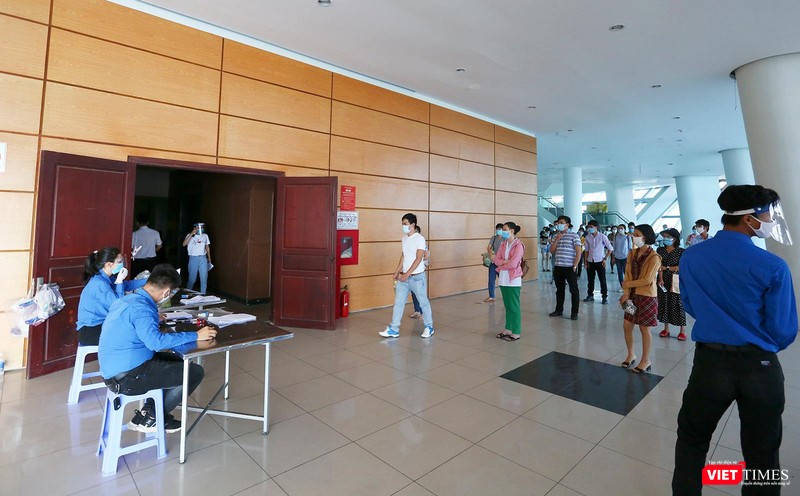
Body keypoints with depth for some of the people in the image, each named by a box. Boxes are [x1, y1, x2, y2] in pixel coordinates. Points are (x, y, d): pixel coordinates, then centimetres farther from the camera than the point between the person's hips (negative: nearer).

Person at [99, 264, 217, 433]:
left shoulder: (129, 299, 6)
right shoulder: (140, 308, -24)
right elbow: (156, 341, -39)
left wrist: (154, 319, 43)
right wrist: (195, 336, -32)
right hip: (126, 377, -10)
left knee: (179, 361, 20)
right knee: (195, 372, -9)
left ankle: (149, 410, 16)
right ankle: (148, 418, 8)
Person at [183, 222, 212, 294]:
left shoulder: (205, 236, 8)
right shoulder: (190, 235, -1)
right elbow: (184, 244, -17)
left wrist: (209, 257, 14)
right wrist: (191, 234, -22)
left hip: (203, 258, 2)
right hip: (193, 258, -2)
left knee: (204, 278, 0)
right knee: (192, 278, 5)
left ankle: (203, 294, 11)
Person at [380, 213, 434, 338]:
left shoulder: (419, 239, -13)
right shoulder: (404, 239, 9)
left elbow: (418, 259, -17)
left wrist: (407, 274, -21)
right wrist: (397, 271, 9)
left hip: (417, 276, -7)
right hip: (404, 276, 7)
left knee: (423, 302, 8)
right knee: (398, 303, 6)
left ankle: (429, 327, 24)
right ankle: (393, 329, 13)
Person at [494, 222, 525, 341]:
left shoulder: (518, 245, -12)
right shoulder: (503, 244, 10)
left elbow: (513, 264, -20)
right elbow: (496, 260, 4)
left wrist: (502, 264, -3)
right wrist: (505, 261, -14)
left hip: (513, 280, -7)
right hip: (503, 279, 7)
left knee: (514, 307, 1)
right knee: (507, 306, 15)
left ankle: (516, 333, 10)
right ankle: (508, 330, 25)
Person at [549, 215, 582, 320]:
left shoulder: (574, 236, -4)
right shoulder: (556, 237, 14)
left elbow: (578, 252, -8)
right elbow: (551, 251, 7)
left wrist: (575, 266, -14)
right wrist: (557, 239, -4)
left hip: (569, 268, -6)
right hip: (558, 267, 6)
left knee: (574, 290, 2)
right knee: (559, 290, 14)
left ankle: (574, 312, 9)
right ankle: (559, 310, 24)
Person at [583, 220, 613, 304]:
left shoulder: (602, 236, -7)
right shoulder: (588, 237, 3)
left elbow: (610, 248, -1)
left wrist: (605, 258, -6)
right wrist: (585, 260, 4)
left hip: (600, 261, -3)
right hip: (590, 261, 3)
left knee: (602, 280, 0)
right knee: (590, 280, 10)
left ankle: (605, 297, 7)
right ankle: (590, 295, 20)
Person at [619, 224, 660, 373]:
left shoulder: (654, 257, -15)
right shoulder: (632, 253, 5)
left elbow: (647, 280, -18)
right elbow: (628, 274, 2)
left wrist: (628, 284, -10)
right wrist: (626, 293, -8)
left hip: (647, 296, -6)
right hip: (633, 295, 6)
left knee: (644, 328, 3)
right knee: (627, 325, 9)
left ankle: (646, 361, 19)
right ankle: (631, 355, 28)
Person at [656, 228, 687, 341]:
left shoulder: (681, 251, -5)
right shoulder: (660, 250, 6)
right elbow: (659, 266, -1)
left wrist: (666, 268, -11)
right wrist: (661, 279, -10)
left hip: (675, 281, -3)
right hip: (663, 280, 4)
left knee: (678, 304, -1)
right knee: (664, 303, 8)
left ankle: (682, 331, 9)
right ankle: (666, 329, 19)